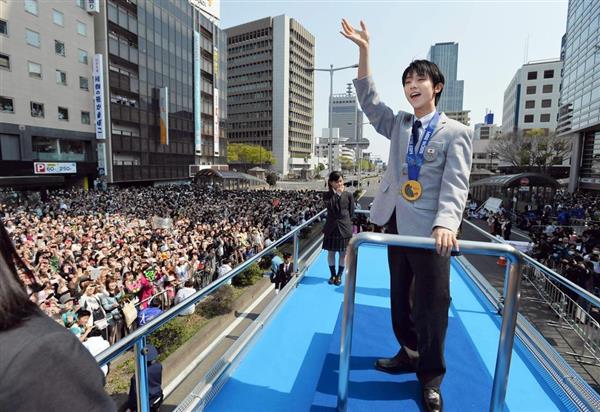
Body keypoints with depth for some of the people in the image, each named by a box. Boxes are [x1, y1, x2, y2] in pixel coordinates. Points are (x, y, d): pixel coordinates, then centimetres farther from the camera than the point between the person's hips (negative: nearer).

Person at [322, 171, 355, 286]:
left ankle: (339, 275, 24)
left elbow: (351, 213, 3)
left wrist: (344, 220, -2)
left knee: (343, 253, 8)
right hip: (331, 228, 0)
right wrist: (337, 193, -16)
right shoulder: (327, 195, -1)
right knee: (331, 252, 10)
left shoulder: (348, 195, -2)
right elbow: (330, 206, -19)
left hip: (344, 228, 0)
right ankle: (333, 274, 27)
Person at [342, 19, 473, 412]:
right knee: (400, 297, 17)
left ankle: (431, 378, 27)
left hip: (429, 229, -5)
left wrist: (445, 224, -30)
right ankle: (409, 353, 40)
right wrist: (364, 49, 1)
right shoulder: (399, 124, 12)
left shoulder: (455, 132, -3)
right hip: (396, 224, 5)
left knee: (432, 304, 6)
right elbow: (369, 99, 8)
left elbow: (455, 184, -13)